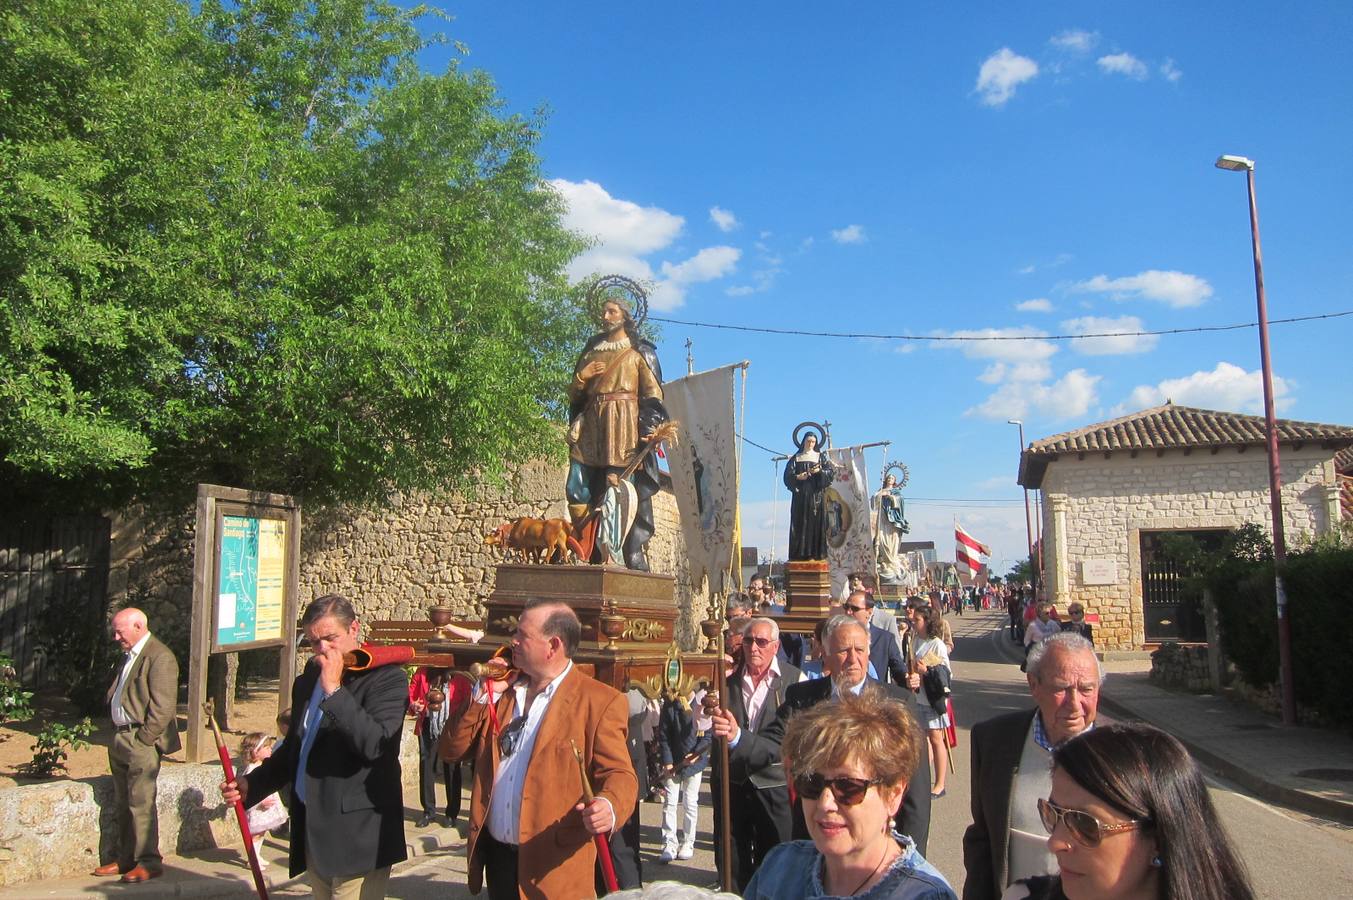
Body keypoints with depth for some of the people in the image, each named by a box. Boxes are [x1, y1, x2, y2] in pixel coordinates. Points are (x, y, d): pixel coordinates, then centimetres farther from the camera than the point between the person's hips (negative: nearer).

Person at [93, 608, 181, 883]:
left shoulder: (160, 656, -14)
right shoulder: (128, 654, 16)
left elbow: (162, 707, -18)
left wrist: (141, 741, -16)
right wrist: (118, 736, 12)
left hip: (142, 740, -9)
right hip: (120, 737, 9)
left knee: (141, 803, -5)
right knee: (122, 803, 14)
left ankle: (149, 862, 3)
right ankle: (126, 858, 24)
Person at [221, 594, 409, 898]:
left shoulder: (387, 678, -11)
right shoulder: (306, 681, 12)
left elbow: (374, 744, -26)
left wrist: (334, 690, -24)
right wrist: (251, 784, 10)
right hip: (312, 835, 7)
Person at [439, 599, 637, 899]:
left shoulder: (600, 701, -11)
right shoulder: (503, 689, 8)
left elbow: (619, 774, -15)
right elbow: (453, 749, 8)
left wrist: (607, 807, -36)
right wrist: (484, 695, -5)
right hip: (495, 854, 5)